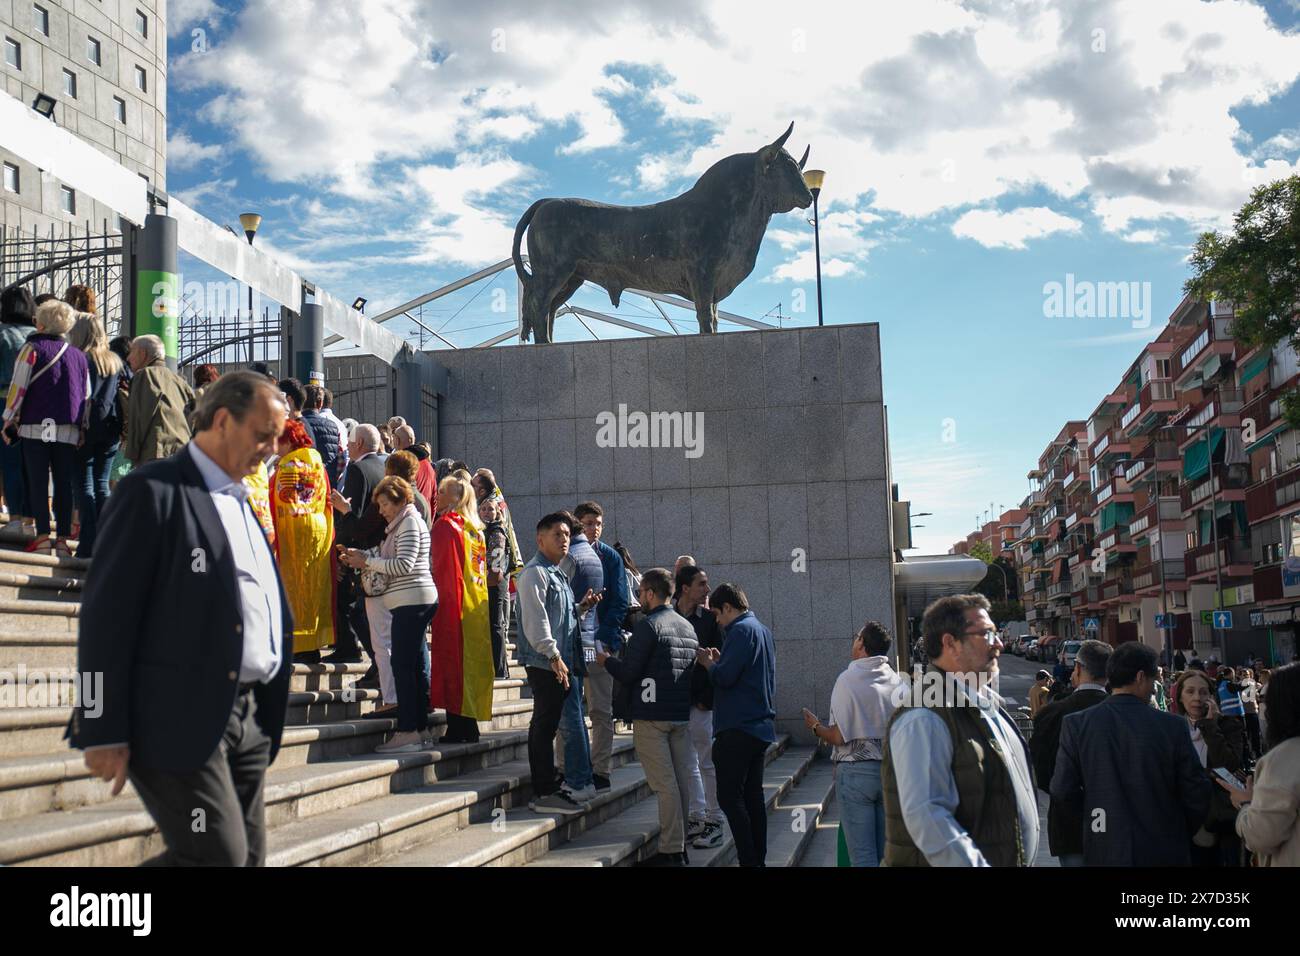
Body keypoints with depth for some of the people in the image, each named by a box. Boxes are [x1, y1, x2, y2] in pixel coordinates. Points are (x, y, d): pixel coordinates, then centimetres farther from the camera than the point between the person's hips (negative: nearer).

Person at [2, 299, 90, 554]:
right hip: (69, 432, 3)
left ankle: (43, 537, -4)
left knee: (38, 483, 0)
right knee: (64, 484, 5)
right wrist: (83, 429, 17)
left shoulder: (32, 349, -1)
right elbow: (87, 396, 13)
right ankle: (62, 538, 4)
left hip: (35, 427, -3)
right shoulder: (79, 355, 12)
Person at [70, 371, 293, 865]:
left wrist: (267, 712, 14)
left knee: (249, 858, 10)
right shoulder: (153, 490, -8)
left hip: (247, 719, 8)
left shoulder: (240, 502, 17)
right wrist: (104, 731, -16)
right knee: (220, 856, -12)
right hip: (181, 722, -8)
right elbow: (107, 614, -13)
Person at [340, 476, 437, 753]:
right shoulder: (402, 524, 23)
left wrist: (367, 561, -11)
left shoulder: (409, 523, -8)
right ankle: (421, 730, 12)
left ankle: (408, 732, -11)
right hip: (415, 603, 10)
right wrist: (363, 560, 7)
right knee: (416, 666, 9)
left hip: (412, 602, -10)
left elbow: (404, 565, -17)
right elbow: (396, 566, 19)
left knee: (403, 666, -10)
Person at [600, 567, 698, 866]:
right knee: (681, 781, 9)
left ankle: (671, 852, -5)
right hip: (682, 715, 7)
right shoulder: (688, 626, 12)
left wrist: (606, 660, 6)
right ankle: (680, 846, 16)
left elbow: (628, 673, -13)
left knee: (664, 784, -6)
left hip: (652, 717, -7)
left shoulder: (649, 625, -11)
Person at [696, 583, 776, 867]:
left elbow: (725, 677, -19)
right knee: (753, 796, 11)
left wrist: (707, 662, -1)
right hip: (761, 726, 10)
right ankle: (759, 859, 13)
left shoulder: (740, 630, -12)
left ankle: (749, 860, -9)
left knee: (730, 797, -7)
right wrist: (720, 661, 13)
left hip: (737, 728, -9)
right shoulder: (762, 630, 17)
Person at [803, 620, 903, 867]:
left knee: (863, 855, 0)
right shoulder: (898, 681, 1)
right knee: (886, 853, 13)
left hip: (856, 771, -5)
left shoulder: (848, 679, -12)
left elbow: (838, 736, -13)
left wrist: (815, 726, 5)